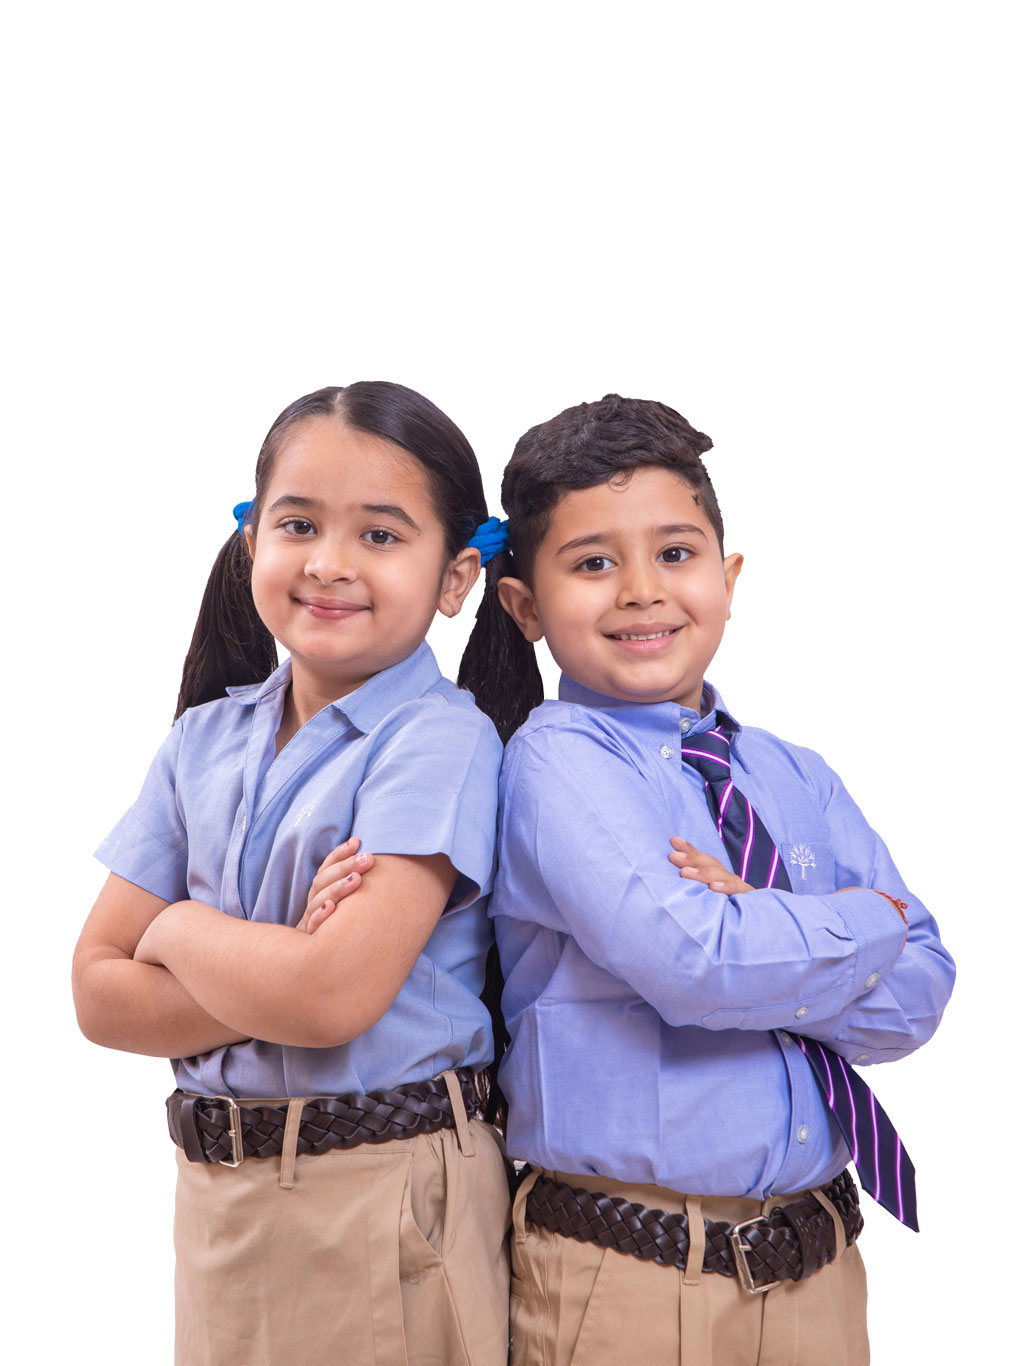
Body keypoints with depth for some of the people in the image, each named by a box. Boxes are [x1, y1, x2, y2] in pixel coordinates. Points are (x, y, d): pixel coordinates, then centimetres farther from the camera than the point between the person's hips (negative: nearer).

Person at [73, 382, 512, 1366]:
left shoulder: (441, 742, -15)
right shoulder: (204, 740, 3)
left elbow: (334, 996, -24)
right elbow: (99, 993, -1)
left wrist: (179, 928, -8)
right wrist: (274, 976, -17)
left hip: (387, 1200, -5)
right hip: (216, 1197, 5)